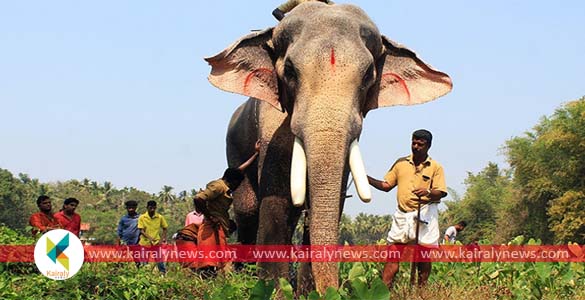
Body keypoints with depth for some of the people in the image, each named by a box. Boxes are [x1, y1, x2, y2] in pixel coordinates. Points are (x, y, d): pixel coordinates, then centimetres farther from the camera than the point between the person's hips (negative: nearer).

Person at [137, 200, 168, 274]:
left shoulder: (160, 217, 1)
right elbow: (141, 231, -6)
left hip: (157, 243, 0)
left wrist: (162, 239, -4)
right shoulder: (142, 217, -2)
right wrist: (149, 238, -22)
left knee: (160, 261, -1)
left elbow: (164, 229, 11)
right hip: (145, 243, 0)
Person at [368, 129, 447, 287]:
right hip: (402, 214, 2)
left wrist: (427, 193, -25)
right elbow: (386, 185, 15)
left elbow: (440, 192, -3)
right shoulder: (401, 163, 13)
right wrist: (367, 179, 1)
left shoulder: (435, 167, 4)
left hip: (425, 214, -2)